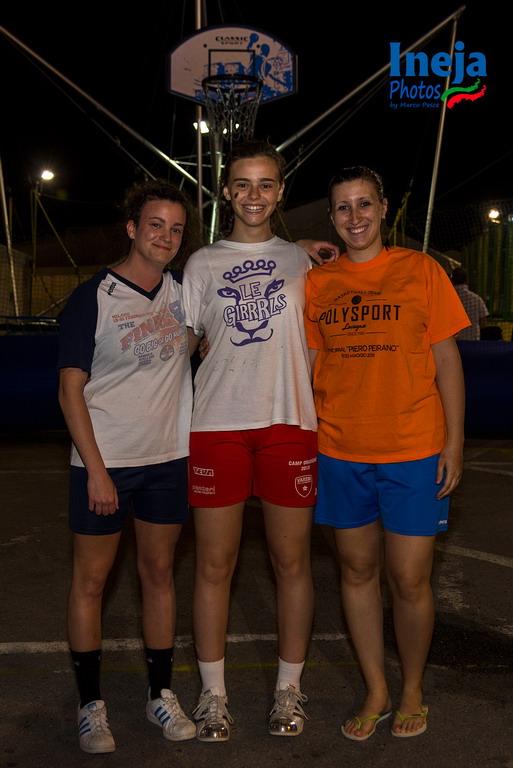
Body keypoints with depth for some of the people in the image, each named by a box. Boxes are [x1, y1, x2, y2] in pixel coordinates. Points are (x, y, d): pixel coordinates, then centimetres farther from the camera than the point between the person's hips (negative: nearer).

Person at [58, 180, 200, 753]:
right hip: (104, 461, -4)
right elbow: (70, 389, -9)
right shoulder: (93, 297, -8)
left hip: (168, 458, 4)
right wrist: (96, 469, -14)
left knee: (158, 572, 13)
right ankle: (90, 704, 21)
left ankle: (160, 694, 27)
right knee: (90, 578, 6)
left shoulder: (183, 292, 3)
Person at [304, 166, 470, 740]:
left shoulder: (421, 270, 0)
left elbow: (447, 361, 0)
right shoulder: (316, 283, 7)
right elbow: (306, 366, 10)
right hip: (339, 452, 3)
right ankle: (375, 691, 30)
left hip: (414, 454, -2)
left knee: (409, 582, 3)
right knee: (357, 571, 12)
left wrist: (454, 442, -5)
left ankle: (412, 692, 27)